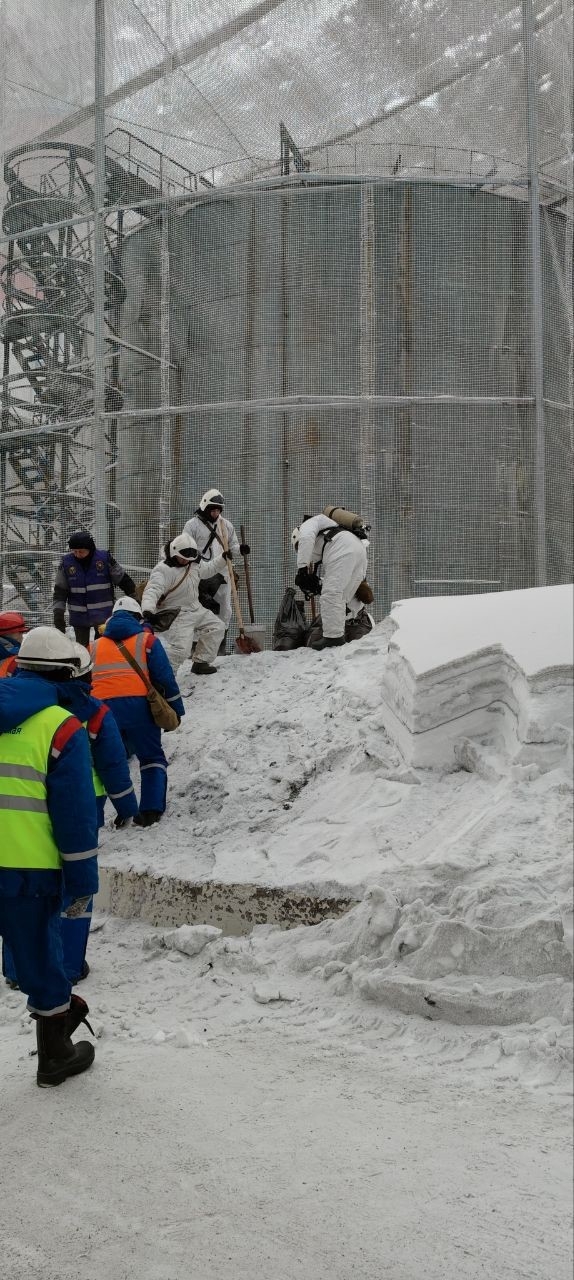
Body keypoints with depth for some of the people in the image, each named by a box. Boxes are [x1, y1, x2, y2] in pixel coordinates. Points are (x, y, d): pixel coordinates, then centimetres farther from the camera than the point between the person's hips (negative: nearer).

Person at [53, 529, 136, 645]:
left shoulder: (105, 559, -9)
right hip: (79, 617, 2)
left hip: (103, 614, -2)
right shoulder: (66, 562, -6)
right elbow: (60, 590, -1)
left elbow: (123, 580, 0)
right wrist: (58, 612, -8)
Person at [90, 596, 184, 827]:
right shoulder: (146, 640, 12)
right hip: (138, 706, -2)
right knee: (152, 759, 12)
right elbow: (165, 678, 6)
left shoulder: (94, 646, 23)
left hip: (103, 710, 3)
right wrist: (175, 710, 13)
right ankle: (150, 810, 2)